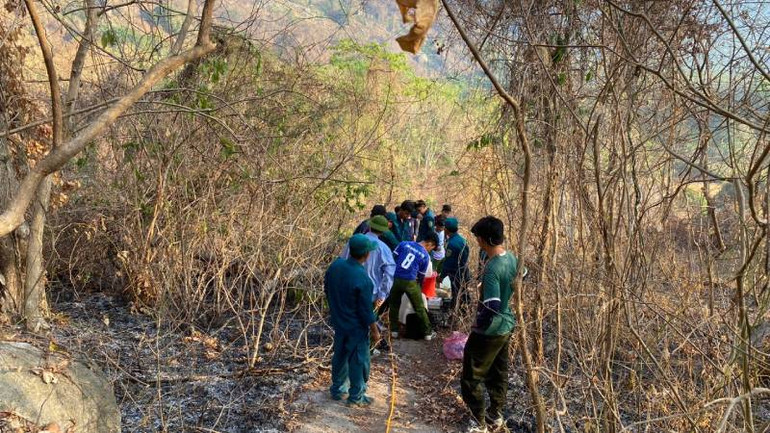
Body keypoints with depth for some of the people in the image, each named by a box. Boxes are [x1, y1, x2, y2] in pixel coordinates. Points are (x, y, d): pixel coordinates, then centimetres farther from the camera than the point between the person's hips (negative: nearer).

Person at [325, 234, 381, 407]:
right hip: (356, 328, -7)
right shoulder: (362, 279, -31)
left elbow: (327, 289, 5)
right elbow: (366, 310, -22)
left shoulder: (336, 265, -11)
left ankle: (337, 389, 39)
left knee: (340, 356, 23)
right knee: (358, 361, 12)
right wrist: (375, 330, -7)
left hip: (338, 322, 7)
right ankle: (356, 396, 26)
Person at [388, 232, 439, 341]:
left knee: (394, 305, 21)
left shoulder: (404, 244, 6)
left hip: (395, 279, 2)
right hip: (410, 282, -2)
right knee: (420, 308, 13)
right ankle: (427, 333, 22)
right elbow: (421, 276, 8)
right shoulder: (426, 256, 0)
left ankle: (394, 331, 25)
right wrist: (419, 288, 25)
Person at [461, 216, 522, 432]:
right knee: (498, 373, 23)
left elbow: (492, 308, -31)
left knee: (471, 378, 8)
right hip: (507, 326, 8)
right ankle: (496, 415, 37)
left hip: (490, 331, -8)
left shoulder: (492, 269, -29)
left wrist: (478, 324, -14)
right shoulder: (512, 258, -3)